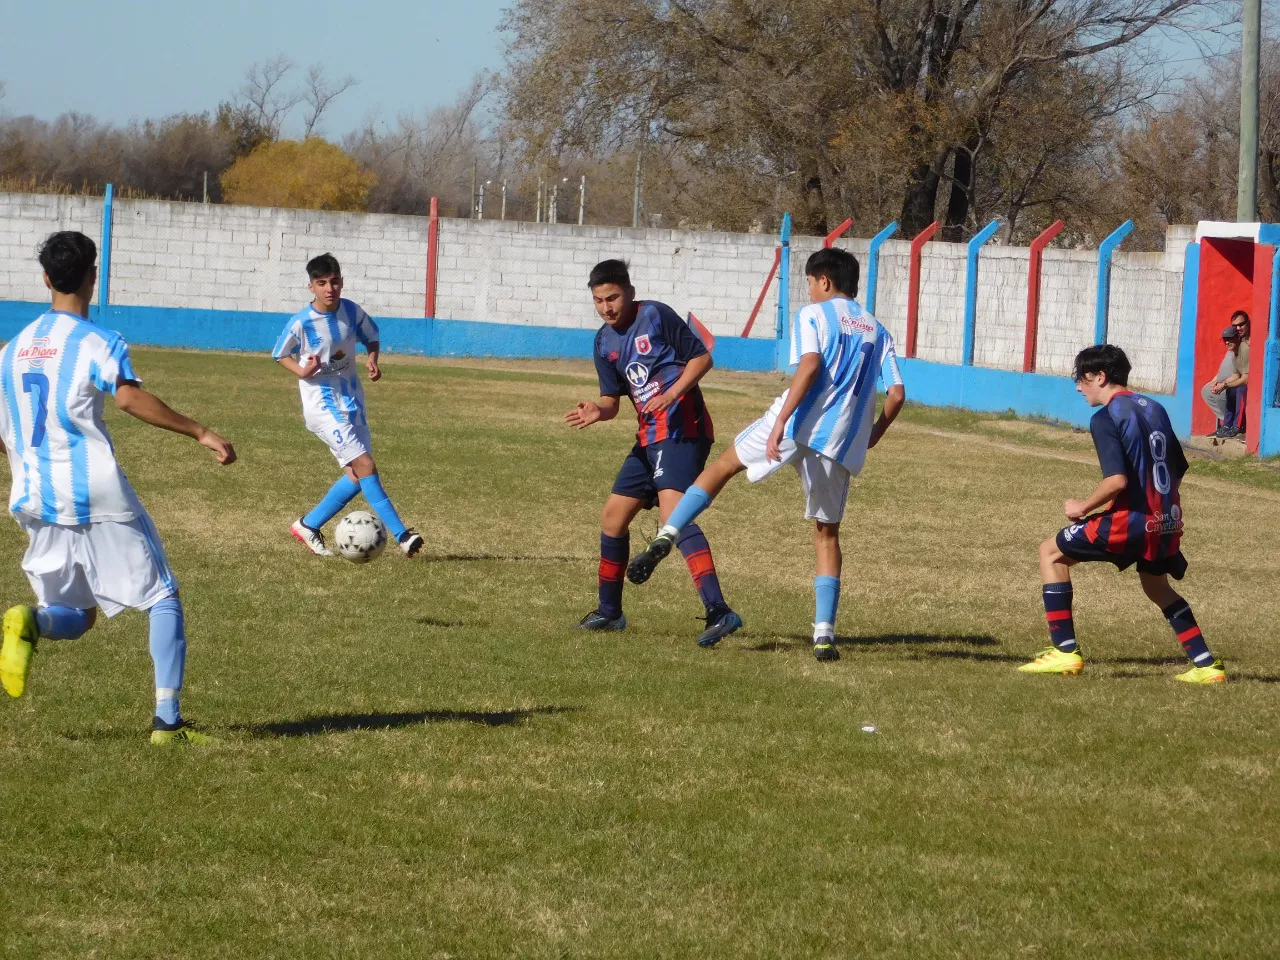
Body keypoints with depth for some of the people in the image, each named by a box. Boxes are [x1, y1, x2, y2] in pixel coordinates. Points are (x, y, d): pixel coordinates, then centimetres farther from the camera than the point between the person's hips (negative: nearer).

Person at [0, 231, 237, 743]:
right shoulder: (97, 343, -6)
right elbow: (129, 397, -25)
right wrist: (200, 433, -24)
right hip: (98, 496, -5)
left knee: (76, 616, 17)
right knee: (163, 598, 7)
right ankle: (167, 718, -4)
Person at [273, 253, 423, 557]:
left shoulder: (352, 312, -2)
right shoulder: (301, 323, -15)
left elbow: (371, 337, 15)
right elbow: (280, 355, 0)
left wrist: (372, 360, -5)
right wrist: (301, 370, -19)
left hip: (352, 403, 6)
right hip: (323, 406, -6)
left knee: (356, 477, 7)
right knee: (365, 466, -15)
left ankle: (308, 526, 22)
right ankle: (401, 534, -16)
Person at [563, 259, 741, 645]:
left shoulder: (656, 316, -8)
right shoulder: (605, 342, 14)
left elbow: (702, 357, -7)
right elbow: (612, 398, 14)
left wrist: (670, 395, -20)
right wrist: (597, 410, -9)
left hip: (681, 428, -9)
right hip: (650, 435, 9)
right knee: (613, 516, 14)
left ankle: (718, 610, -37)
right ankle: (609, 611, 30)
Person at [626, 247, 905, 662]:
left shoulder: (813, 314, 4)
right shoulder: (877, 331, 19)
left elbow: (811, 364, -15)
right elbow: (897, 394, 11)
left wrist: (781, 421, -19)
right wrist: (870, 436, 26)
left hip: (798, 424, -4)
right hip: (842, 443, 4)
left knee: (725, 464, 18)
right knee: (827, 534, 13)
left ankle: (667, 535, 0)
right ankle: (824, 634, 4)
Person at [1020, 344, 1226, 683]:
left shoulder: (1106, 419, -11)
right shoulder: (1153, 409, 13)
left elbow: (1117, 479, -22)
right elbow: (1179, 469, 17)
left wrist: (1083, 506, -8)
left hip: (1132, 518, -8)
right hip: (1168, 520, 8)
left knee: (1052, 553, 7)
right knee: (1156, 586, 31)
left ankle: (1065, 652, 0)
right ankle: (1206, 664, 24)